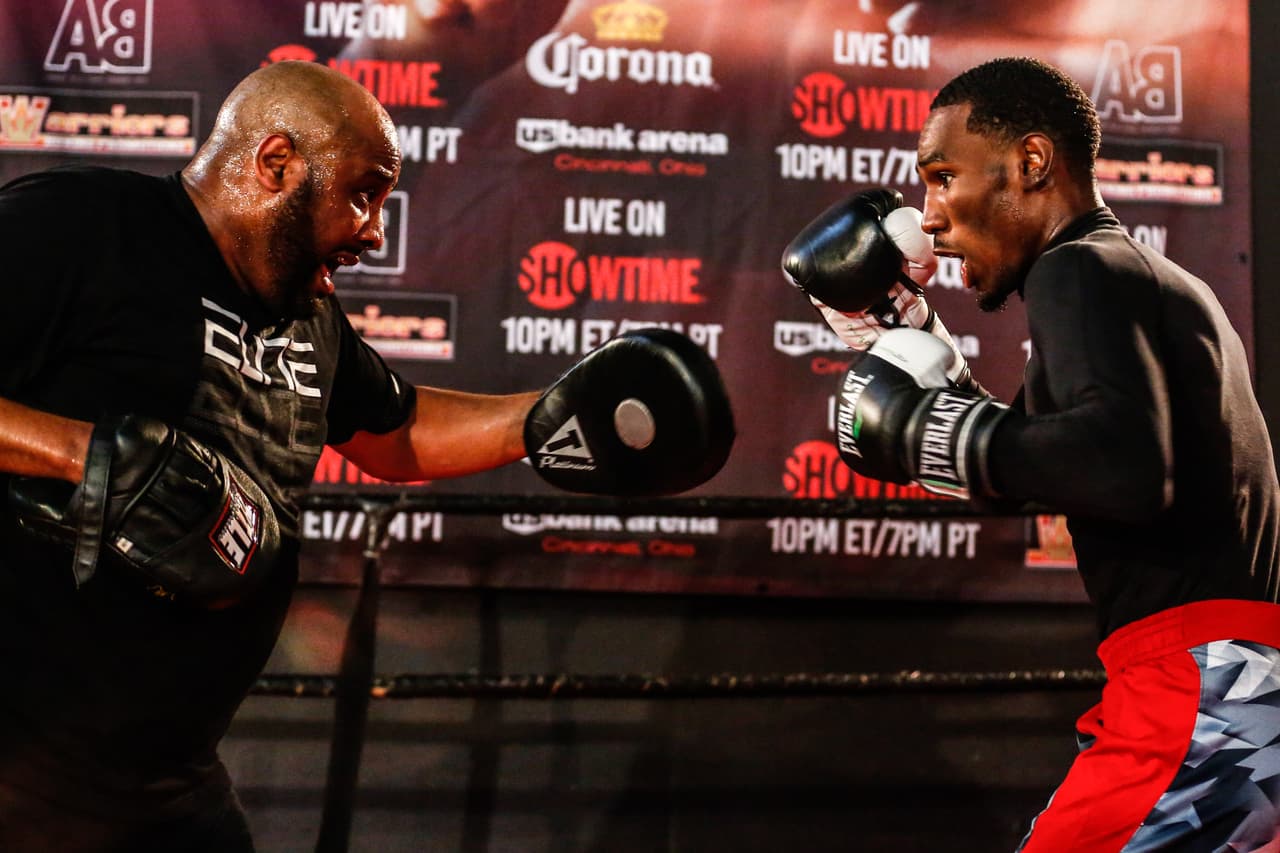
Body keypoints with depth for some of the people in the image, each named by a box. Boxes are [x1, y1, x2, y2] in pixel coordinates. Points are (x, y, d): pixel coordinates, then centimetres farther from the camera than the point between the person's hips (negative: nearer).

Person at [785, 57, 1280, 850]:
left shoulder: (1079, 269, -8)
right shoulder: (1166, 284, 21)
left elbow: (1130, 470, -29)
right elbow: (1023, 478, 28)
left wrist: (934, 428, -16)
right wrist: (901, 338, 25)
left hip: (1203, 690, -10)